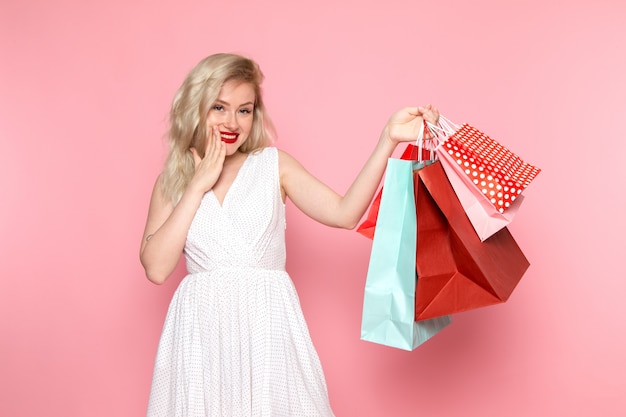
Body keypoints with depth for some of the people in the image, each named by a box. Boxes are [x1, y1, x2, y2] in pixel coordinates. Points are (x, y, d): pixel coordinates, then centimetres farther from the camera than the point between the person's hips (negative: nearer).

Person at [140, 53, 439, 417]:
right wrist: (198, 185, -7)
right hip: (201, 330, 1)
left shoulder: (273, 165, 4)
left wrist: (388, 140, -17)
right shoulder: (172, 180, 7)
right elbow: (156, 268, -6)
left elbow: (343, 214, -9)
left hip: (267, 325, 0)